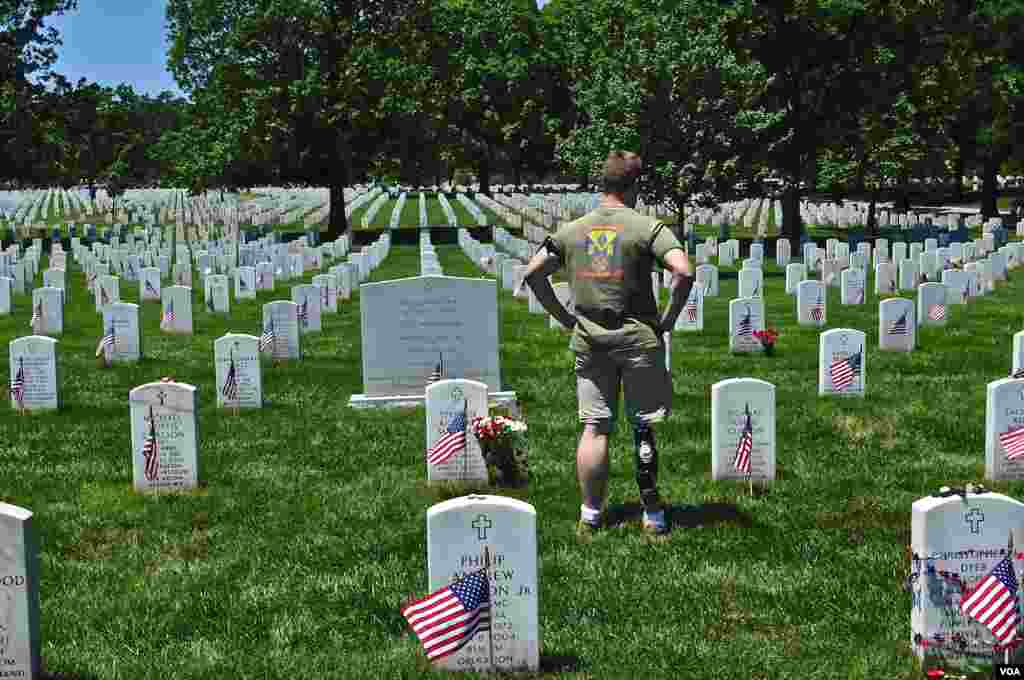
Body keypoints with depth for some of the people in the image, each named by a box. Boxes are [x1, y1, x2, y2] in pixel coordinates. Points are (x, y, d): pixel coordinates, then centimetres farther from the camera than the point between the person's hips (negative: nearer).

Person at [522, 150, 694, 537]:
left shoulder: (572, 230, 6)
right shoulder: (648, 228, -6)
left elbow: (533, 273, 6)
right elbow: (683, 272, -18)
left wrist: (563, 317, 9)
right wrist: (669, 319, -6)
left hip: (588, 341, 3)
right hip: (638, 339, -3)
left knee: (594, 428, 7)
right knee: (643, 428, 7)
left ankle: (590, 516, 11)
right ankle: (652, 515, 14)